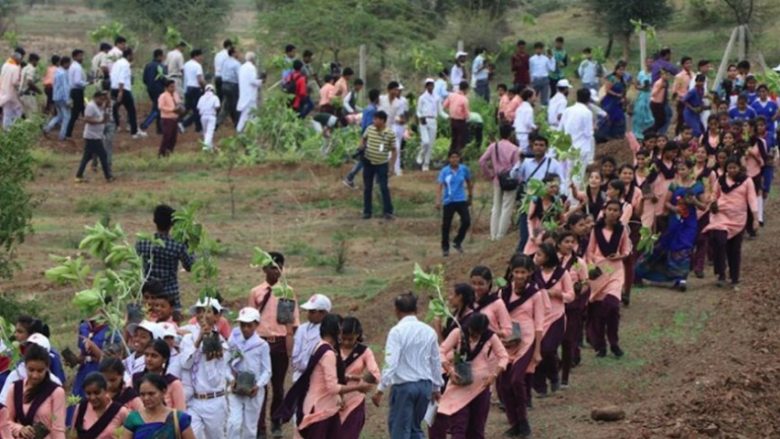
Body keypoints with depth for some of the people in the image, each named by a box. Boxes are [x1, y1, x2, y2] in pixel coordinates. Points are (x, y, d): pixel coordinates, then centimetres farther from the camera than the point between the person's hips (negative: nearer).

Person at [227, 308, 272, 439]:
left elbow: (266, 371, -3)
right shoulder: (233, 342, 1)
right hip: (235, 389, 1)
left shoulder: (262, 345, -5)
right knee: (234, 422, -14)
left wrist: (258, 385, -19)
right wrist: (230, 380, -14)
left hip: (253, 391, -1)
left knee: (250, 426, 8)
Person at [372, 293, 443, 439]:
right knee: (415, 427, 18)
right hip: (425, 385, 5)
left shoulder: (397, 331, -11)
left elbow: (391, 362, -18)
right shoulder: (429, 331, 5)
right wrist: (437, 387, 24)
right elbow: (436, 362, 12)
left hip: (404, 386, -5)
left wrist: (381, 390, -14)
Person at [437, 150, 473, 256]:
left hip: (461, 200, 1)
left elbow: (469, 183, 14)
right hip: (448, 201, -1)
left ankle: (457, 242, 10)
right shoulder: (444, 171, -6)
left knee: (466, 221, -13)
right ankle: (445, 248, 20)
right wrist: (438, 201, -21)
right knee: (446, 225, 3)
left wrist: (470, 196, 20)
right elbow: (440, 186, -11)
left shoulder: (464, 169, 0)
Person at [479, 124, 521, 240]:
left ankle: (494, 235, 13)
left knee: (496, 207, 13)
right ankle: (501, 235, 0)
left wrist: (489, 174, 5)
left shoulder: (493, 146, -1)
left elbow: (482, 161, -5)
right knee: (507, 207, 1)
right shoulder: (513, 149, -11)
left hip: (497, 180, 4)